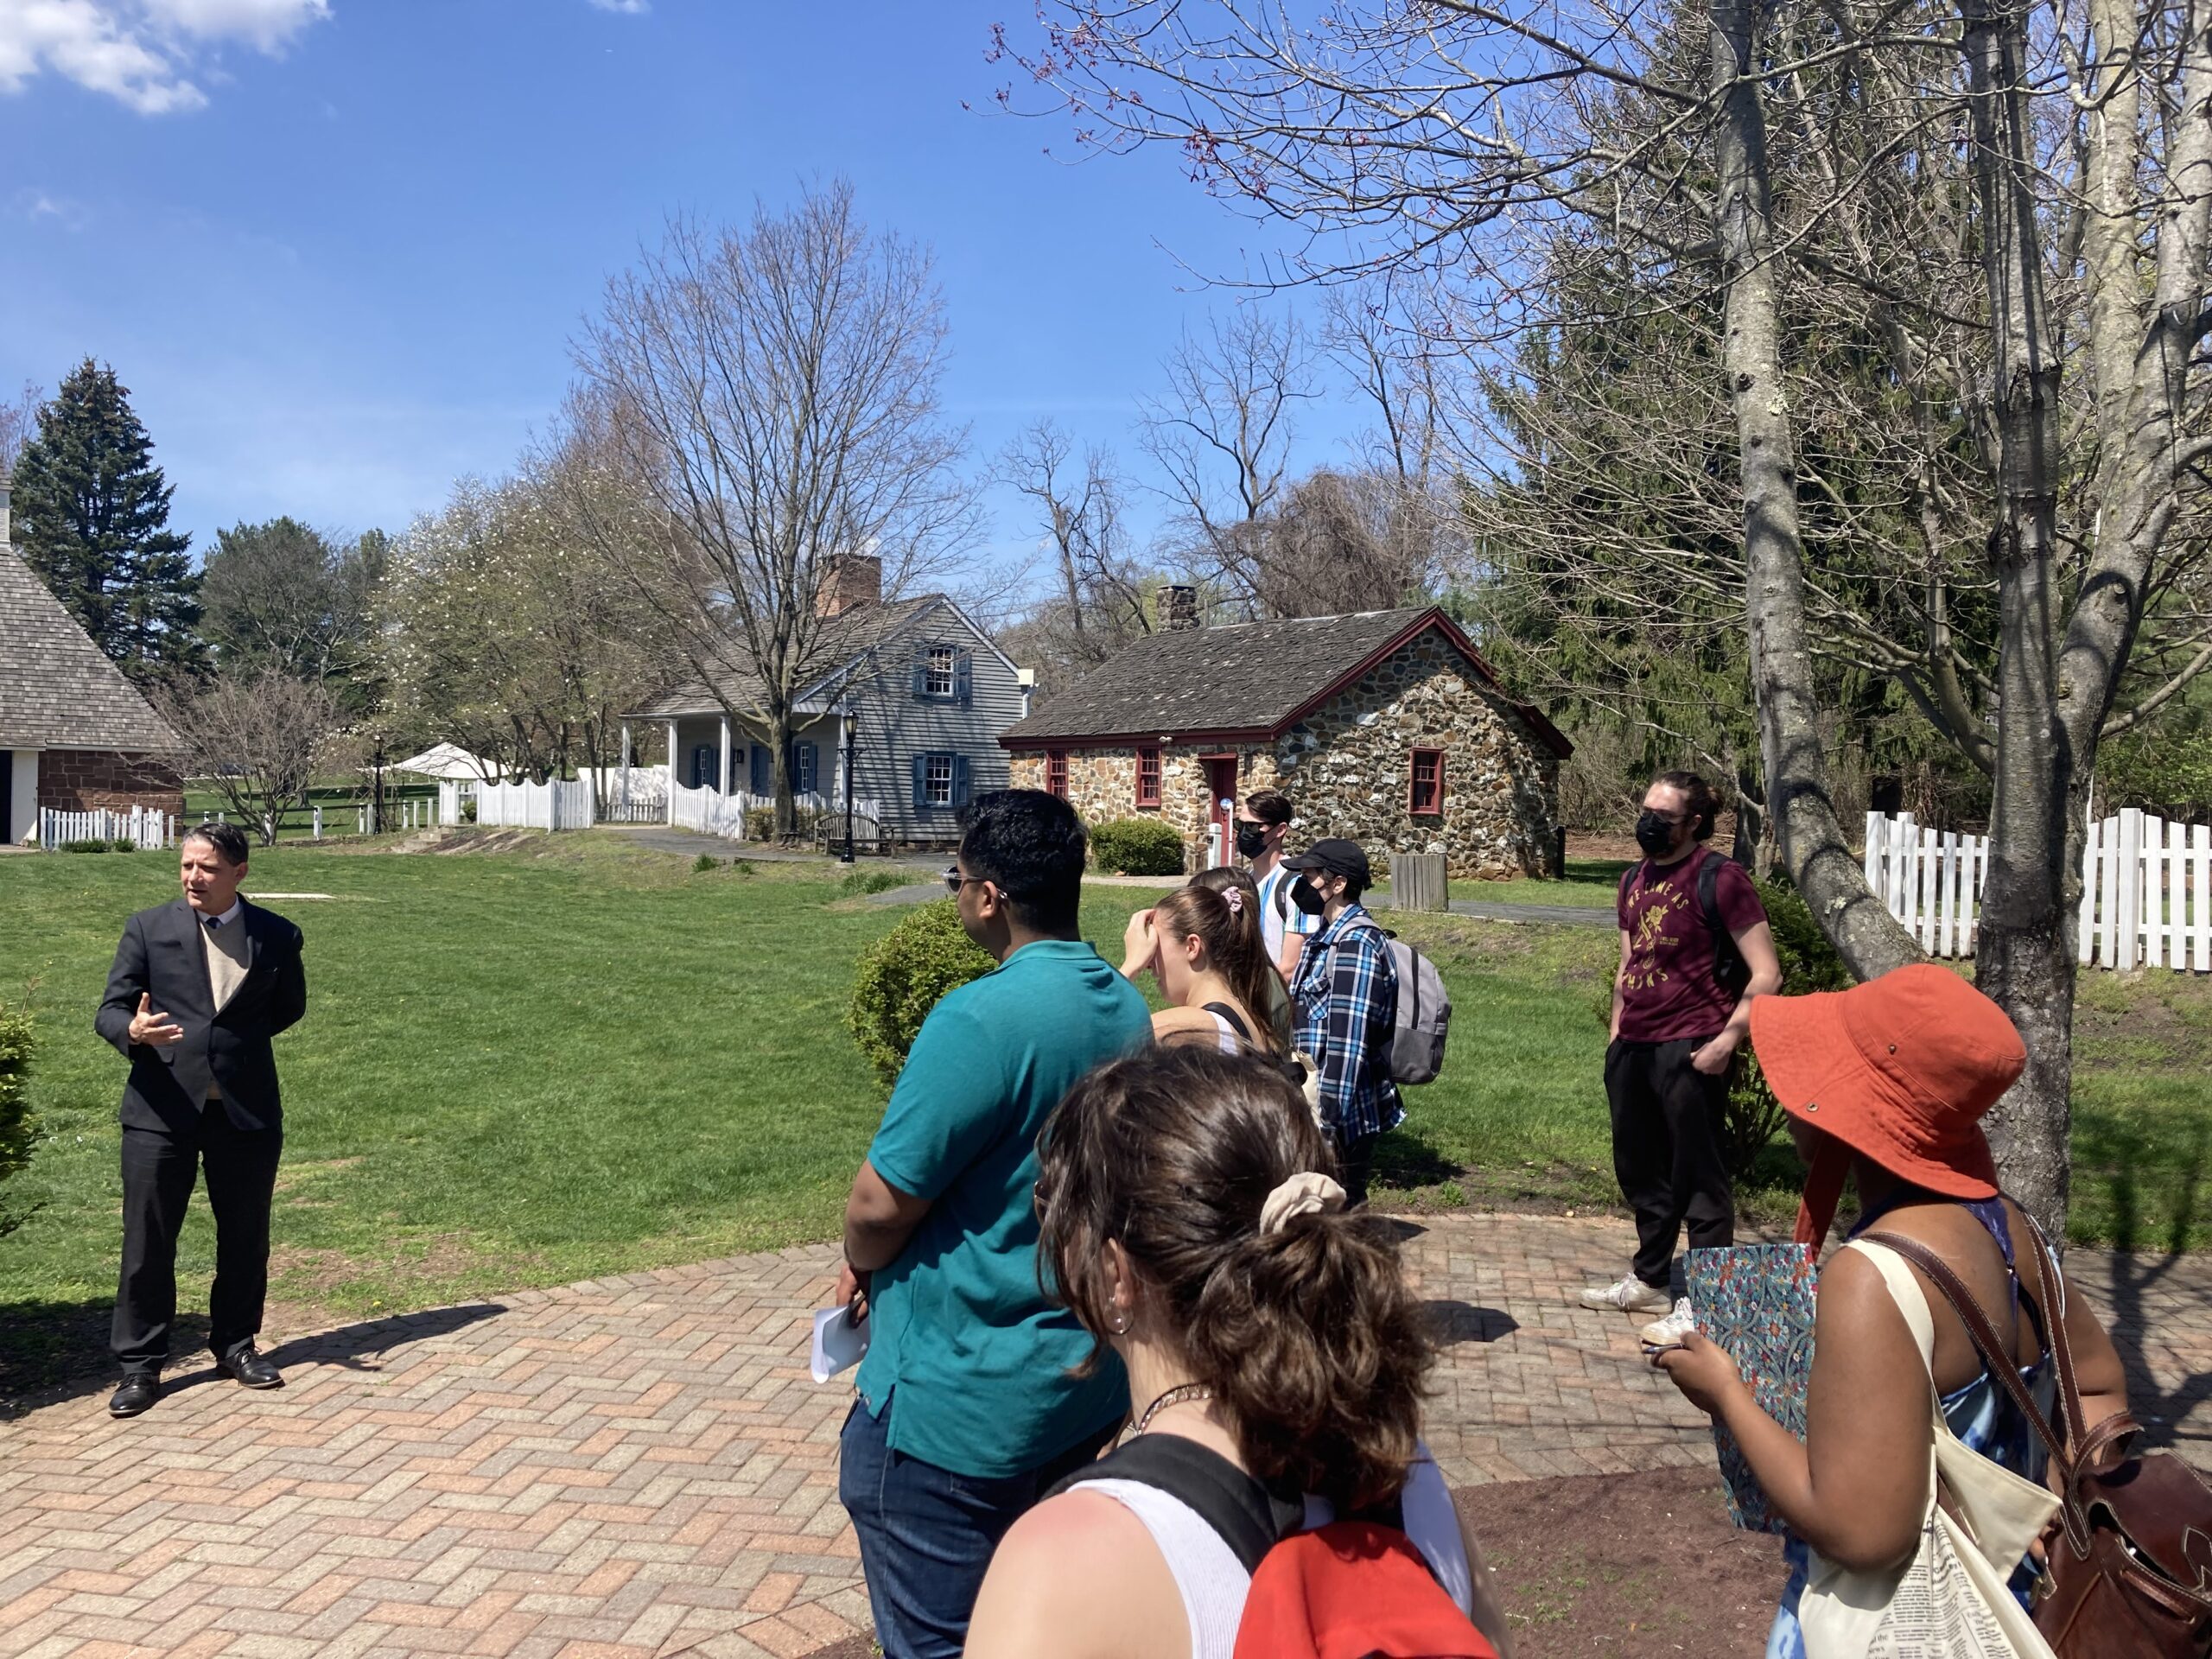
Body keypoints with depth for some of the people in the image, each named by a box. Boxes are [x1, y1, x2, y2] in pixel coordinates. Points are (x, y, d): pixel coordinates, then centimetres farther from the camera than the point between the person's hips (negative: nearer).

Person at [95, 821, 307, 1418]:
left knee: (245, 1237, 11)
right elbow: (109, 1011, -1)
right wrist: (135, 1031, -23)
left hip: (247, 1107, 1)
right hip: (161, 1106, -1)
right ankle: (139, 1364, 14)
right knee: (147, 1240, 2)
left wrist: (236, 1040, 7)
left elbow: (289, 1007, 17)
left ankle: (236, 1345, 27)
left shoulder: (277, 936, 4)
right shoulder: (147, 928, 1)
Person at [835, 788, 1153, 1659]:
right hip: (1087, 1385, 8)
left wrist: (861, 1262, 2)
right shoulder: (1126, 1007, 2)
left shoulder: (980, 1020, -26)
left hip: (961, 1407, -8)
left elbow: (880, 1204, -22)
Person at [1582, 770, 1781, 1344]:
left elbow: (1766, 974, -12)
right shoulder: (1634, 880, 13)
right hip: (1632, 1048, 8)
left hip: (1690, 1049, -8)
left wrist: (1726, 1042, -18)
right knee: (1639, 1168, 18)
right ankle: (1650, 1280, 35)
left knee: (1697, 1175, 1)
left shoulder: (1719, 879, -10)